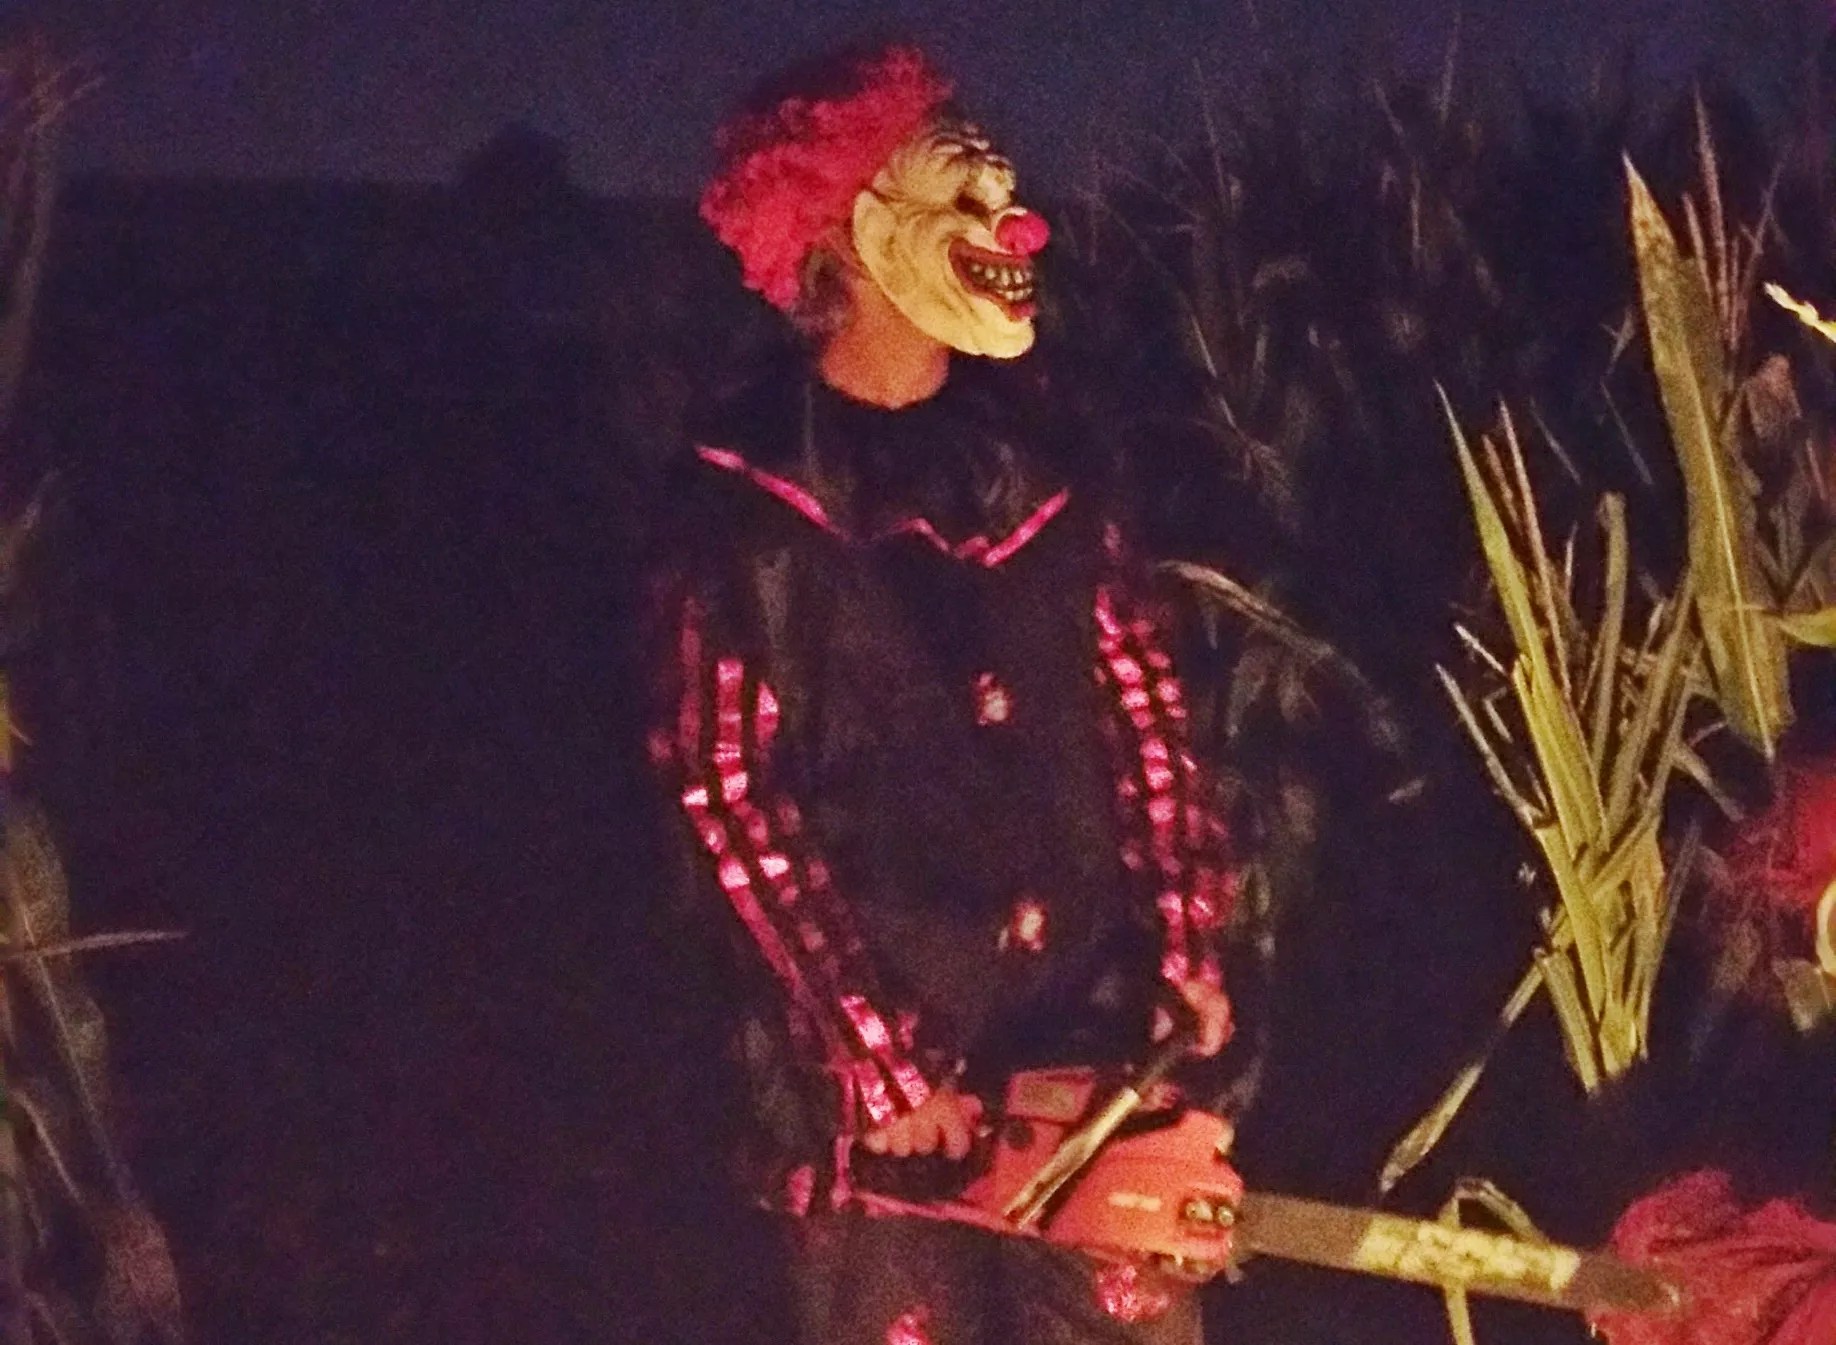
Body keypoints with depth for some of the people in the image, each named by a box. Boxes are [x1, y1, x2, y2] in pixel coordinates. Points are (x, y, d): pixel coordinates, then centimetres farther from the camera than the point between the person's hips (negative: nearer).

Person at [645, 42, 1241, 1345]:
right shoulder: (752, 497, -12)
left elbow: (1142, 704, 10)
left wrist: (1188, 943, 4)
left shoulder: (1042, 447, 4)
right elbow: (729, 798, -12)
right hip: (879, 1052, -5)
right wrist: (869, 1054, -12)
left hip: (1094, 1018, 5)